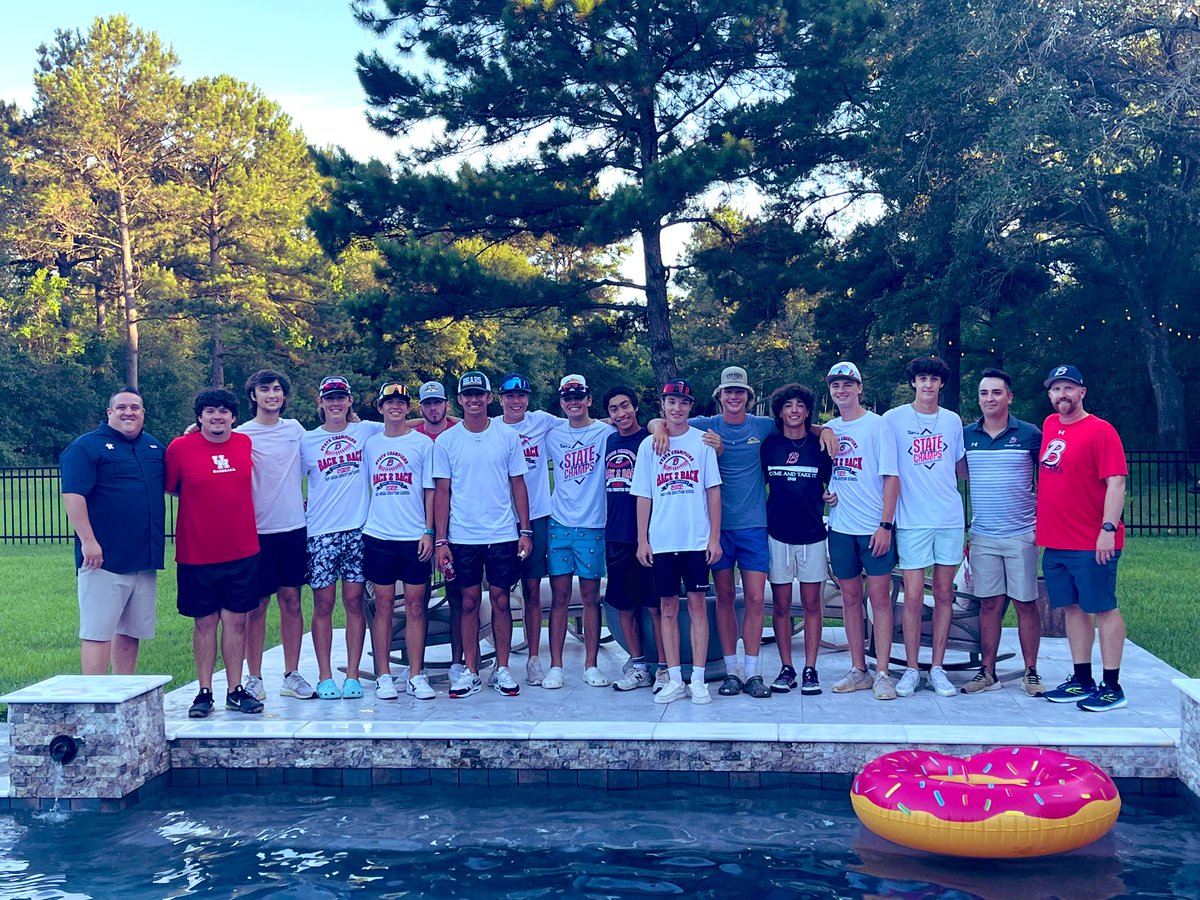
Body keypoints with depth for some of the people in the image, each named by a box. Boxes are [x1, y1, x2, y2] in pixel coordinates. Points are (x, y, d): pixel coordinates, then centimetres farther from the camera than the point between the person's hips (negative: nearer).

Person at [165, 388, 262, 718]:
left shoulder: (245, 444, 5)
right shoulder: (180, 448, -6)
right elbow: (169, 488, 4)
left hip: (242, 551, 3)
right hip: (197, 553, -2)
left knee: (236, 620, 6)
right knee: (204, 622, 5)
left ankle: (236, 691, 15)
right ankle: (205, 693, 14)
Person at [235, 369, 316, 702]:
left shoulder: (295, 429, 10)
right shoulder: (242, 435, -2)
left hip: (294, 527, 3)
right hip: (258, 530, -3)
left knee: (292, 600, 6)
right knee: (258, 605, 1)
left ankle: (292, 675, 13)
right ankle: (254, 678, 9)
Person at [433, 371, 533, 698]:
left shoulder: (508, 437, 2)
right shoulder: (446, 441, 2)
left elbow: (518, 485, 6)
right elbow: (442, 492, 2)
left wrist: (525, 531, 0)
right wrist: (440, 540, -3)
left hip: (502, 535, 0)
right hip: (462, 537, 0)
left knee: (501, 600, 4)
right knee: (469, 601, 5)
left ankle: (502, 669, 14)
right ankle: (470, 671, 13)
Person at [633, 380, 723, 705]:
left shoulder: (702, 441, 3)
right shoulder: (649, 445, 7)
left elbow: (713, 491, 2)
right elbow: (643, 496, 8)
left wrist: (715, 536, -4)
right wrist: (642, 540, 3)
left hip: (697, 540, -2)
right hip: (661, 541, 2)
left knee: (697, 605, 0)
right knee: (668, 607, 5)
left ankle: (698, 680, 6)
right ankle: (675, 680, 11)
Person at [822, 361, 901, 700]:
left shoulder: (877, 425, -4)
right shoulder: (828, 429, 11)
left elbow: (891, 477, -8)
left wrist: (885, 524, -14)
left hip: (874, 527, -5)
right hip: (840, 527, 5)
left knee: (879, 596, -3)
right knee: (850, 598, 9)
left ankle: (882, 673, 0)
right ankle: (858, 671, 16)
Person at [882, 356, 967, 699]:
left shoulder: (953, 421, 10)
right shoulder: (894, 419, 0)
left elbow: (962, 468, 18)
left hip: (950, 518, 3)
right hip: (912, 519, -3)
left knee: (944, 595, 6)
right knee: (913, 597, -3)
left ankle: (938, 668, 14)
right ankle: (911, 669, 7)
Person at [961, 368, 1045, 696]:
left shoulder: (1029, 434, -1)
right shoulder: (966, 435, 5)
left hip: (1022, 534, -2)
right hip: (982, 535, 2)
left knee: (1026, 603, 3)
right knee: (988, 604, 6)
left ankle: (1031, 673, 12)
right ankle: (987, 672, 14)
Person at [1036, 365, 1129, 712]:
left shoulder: (1100, 431, -10)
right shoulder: (1049, 426, 12)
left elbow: (1116, 482, -15)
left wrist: (1108, 528, -22)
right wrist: (1043, 525, 20)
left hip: (1092, 543, -7)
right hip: (1055, 541, 8)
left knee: (1103, 609, -1)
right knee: (1071, 608, 12)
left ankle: (1112, 687, 5)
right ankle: (1082, 680, 21)